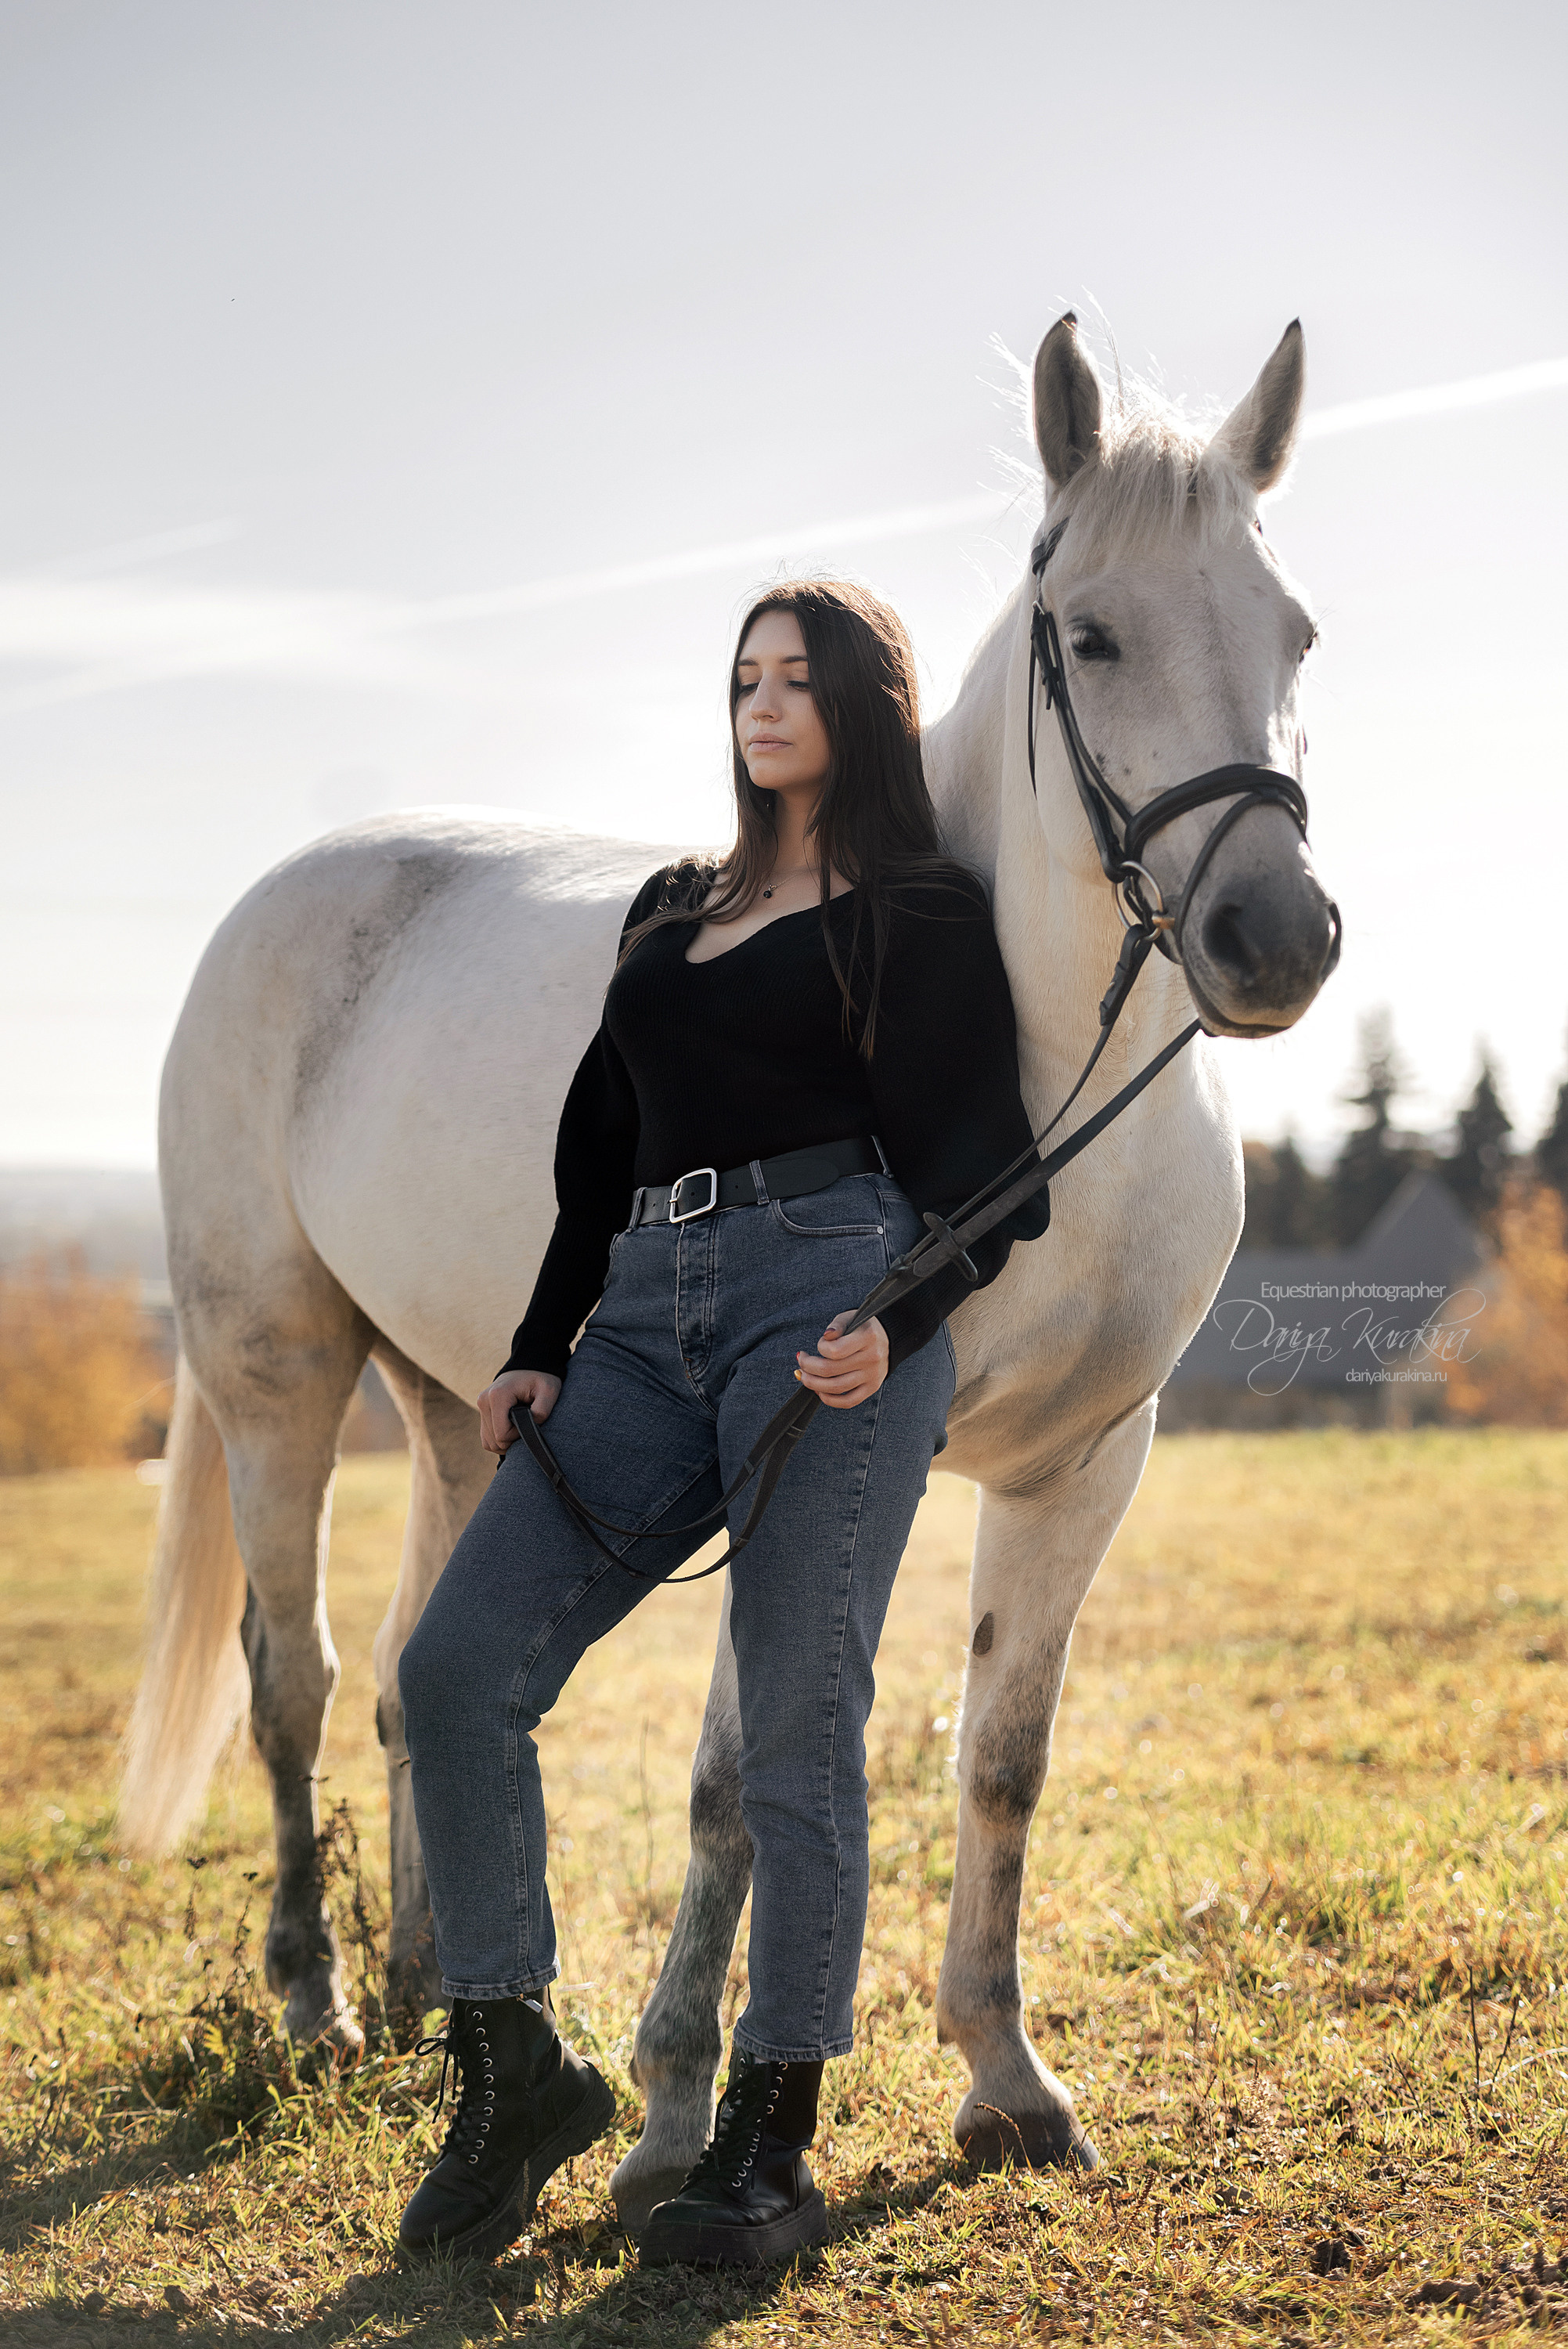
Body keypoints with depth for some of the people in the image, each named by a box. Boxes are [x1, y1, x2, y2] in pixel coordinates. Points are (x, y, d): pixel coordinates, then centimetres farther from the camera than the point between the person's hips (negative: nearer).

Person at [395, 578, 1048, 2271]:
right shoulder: (671, 912, 24)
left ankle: (772, 2145, 2)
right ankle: (513, 2071, 5)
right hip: (650, 1318, 6)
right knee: (456, 1675, -6)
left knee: (795, 1734, -7)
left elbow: (969, 1164, -1)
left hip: (830, 1305, -6)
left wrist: (896, 1325, -19)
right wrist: (541, 1348, 15)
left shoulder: (923, 918, 5)